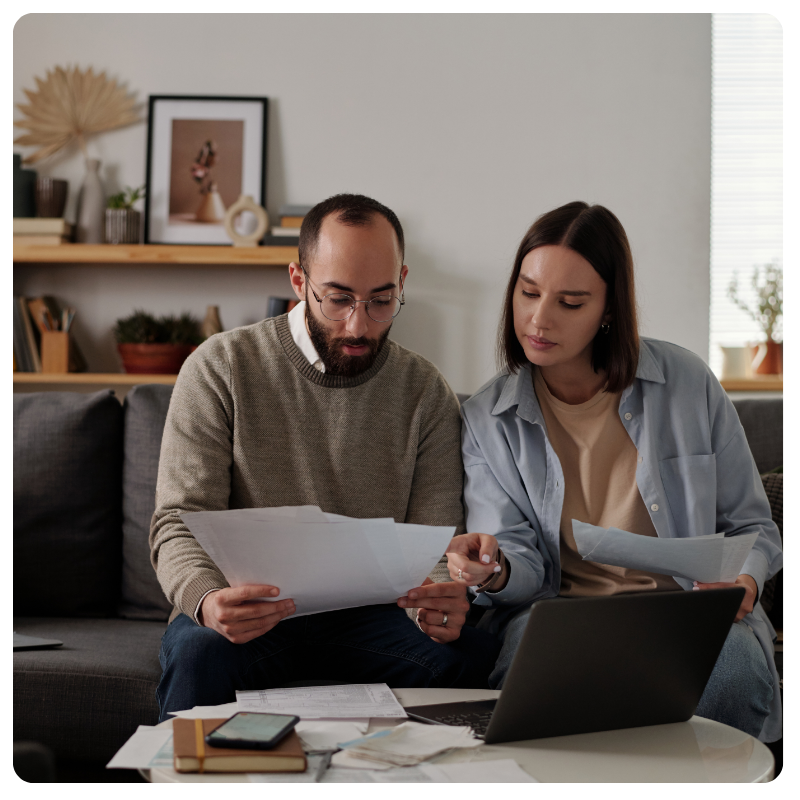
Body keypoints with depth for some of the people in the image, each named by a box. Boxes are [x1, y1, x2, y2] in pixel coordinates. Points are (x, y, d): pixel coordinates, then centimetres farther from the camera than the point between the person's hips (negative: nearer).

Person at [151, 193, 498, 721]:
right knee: (202, 653, -36)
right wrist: (208, 601, -31)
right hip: (250, 617, -2)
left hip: (368, 615, 2)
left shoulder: (426, 391, 4)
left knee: (472, 653, -28)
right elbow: (181, 524, -7)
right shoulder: (221, 367, -3)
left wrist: (441, 602, -25)